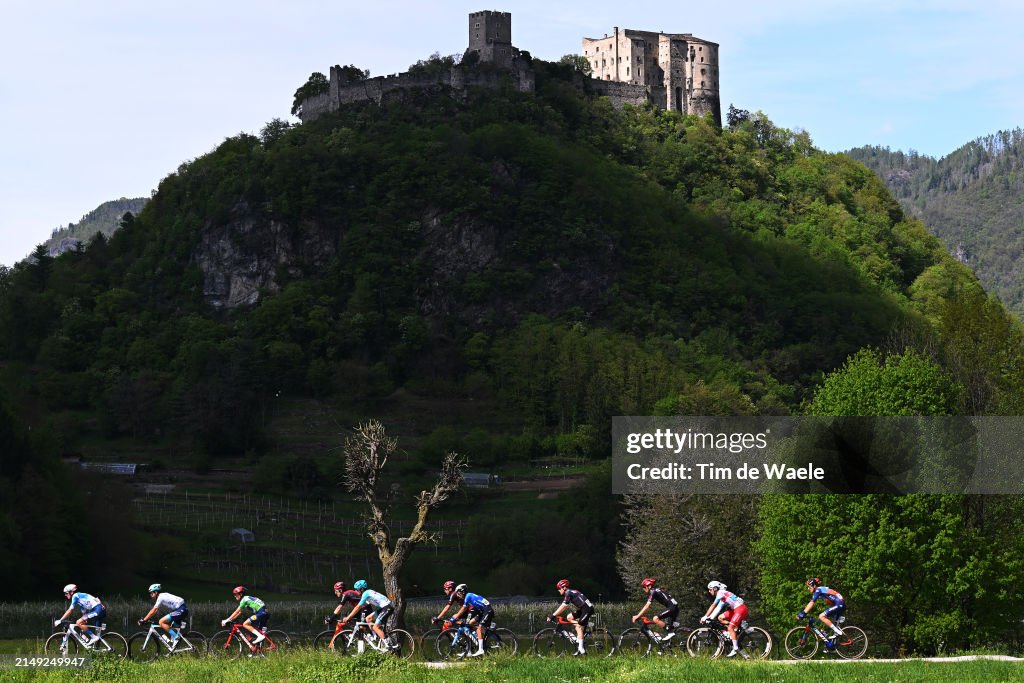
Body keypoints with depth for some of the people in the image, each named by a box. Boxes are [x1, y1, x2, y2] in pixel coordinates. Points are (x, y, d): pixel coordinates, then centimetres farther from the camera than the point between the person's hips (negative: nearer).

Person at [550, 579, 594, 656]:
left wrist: (553, 616, -16)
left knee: (579, 627, -9)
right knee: (569, 618, 9)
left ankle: (581, 650, -9)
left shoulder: (568, 593, -12)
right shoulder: (569, 592, 17)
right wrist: (555, 615, 15)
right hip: (582, 609, 9)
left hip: (587, 608, -9)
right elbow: (565, 607, 20)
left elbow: (563, 607, -17)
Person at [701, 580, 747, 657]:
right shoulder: (721, 595, 17)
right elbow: (718, 608, 18)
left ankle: (735, 649, -13)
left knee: (730, 627, -15)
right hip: (735, 609, 10)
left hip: (740, 608, -10)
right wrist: (710, 618, 9)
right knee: (720, 618, 7)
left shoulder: (720, 593, -12)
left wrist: (705, 617, -20)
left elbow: (713, 606, -19)